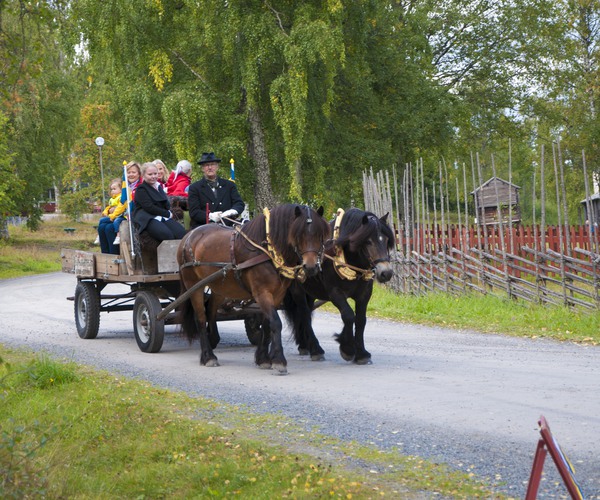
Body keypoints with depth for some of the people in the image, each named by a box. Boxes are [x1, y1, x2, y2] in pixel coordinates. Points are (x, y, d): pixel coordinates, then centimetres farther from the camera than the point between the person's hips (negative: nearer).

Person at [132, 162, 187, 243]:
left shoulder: (159, 187, 24)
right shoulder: (141, 190, 2)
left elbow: (167, 205, 20)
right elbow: (149, 207, -9)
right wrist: (167, 214, -7)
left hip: (163, 217, 7)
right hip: (148, 218, -7)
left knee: (181, 232, -23)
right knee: (167, 234, -35)